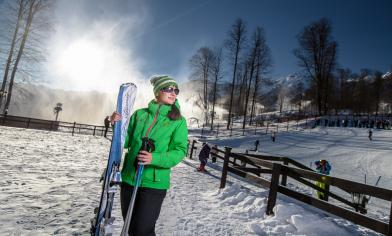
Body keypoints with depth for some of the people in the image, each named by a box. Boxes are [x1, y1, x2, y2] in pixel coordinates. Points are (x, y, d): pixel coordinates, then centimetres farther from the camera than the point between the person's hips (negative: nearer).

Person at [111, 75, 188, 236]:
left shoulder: (178, 121, -4)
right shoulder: (139, 114, 4)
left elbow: (179, 151, -12)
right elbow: (126, 142, 7)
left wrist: (155, 158, -27)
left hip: (154, 183, -3)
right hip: (129, 179, 4)